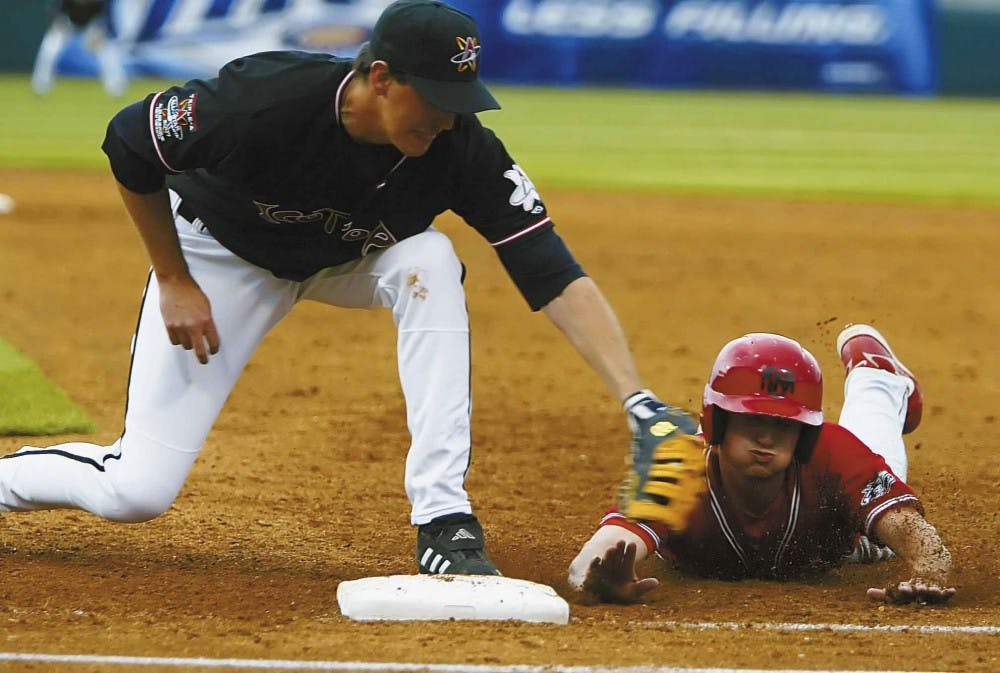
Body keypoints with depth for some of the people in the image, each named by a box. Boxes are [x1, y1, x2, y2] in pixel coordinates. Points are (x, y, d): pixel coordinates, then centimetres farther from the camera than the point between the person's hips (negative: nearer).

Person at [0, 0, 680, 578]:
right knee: (138, 492, -13)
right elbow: (129, 145, -21)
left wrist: (638, 400, -44)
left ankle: (443, 521, -27)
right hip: (223, 253, -3)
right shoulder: (264, 100, -37)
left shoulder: (462, 148, -30)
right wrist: (174, 284, -16)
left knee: (429, 259, -33)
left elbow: (556, 278, -33)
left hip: (351, 259, 3)